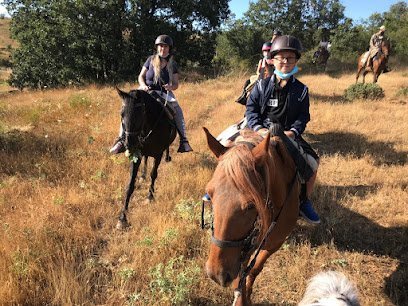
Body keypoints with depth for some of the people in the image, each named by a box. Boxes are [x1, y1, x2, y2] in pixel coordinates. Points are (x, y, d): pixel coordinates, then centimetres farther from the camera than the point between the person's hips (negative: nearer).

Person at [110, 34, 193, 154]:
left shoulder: (172, 65, 6)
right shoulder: (151, 60, 5)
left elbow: (176, 84, 5)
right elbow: (141, 76, 8)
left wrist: (171, 87, -19)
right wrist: (143, 86, -13)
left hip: (164, 94, 0)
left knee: (178, 110, -26)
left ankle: (183, 141, -22)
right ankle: (121, 139, -20)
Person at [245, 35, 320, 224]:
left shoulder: (301, 90, 6)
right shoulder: (262, 86, 4)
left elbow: (303, 116, 2)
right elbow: (251, 108, 0)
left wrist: (293, 131, -18)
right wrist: (258, 127, -18)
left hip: (289, 134, 2)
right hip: (262, 133, -1)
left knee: (313, 162, -9)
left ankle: (305, 202, 12)